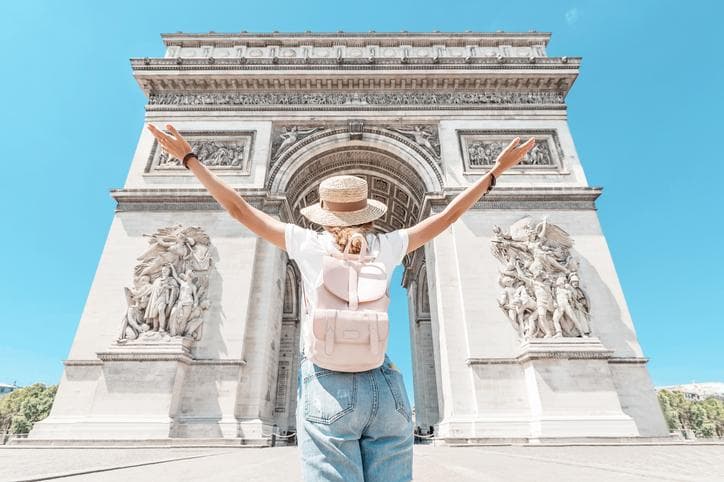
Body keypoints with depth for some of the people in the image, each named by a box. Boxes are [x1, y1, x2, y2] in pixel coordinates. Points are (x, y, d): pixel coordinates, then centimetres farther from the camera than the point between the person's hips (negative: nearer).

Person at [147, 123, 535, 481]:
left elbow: (238, 209, 6)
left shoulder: (308, 245, 2)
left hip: (328, 387, -2)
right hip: (384, 388, 3)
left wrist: (189, 159, 15)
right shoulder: (386, 247, 7)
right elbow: (447, 216, 14)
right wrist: (496, 171, 24)